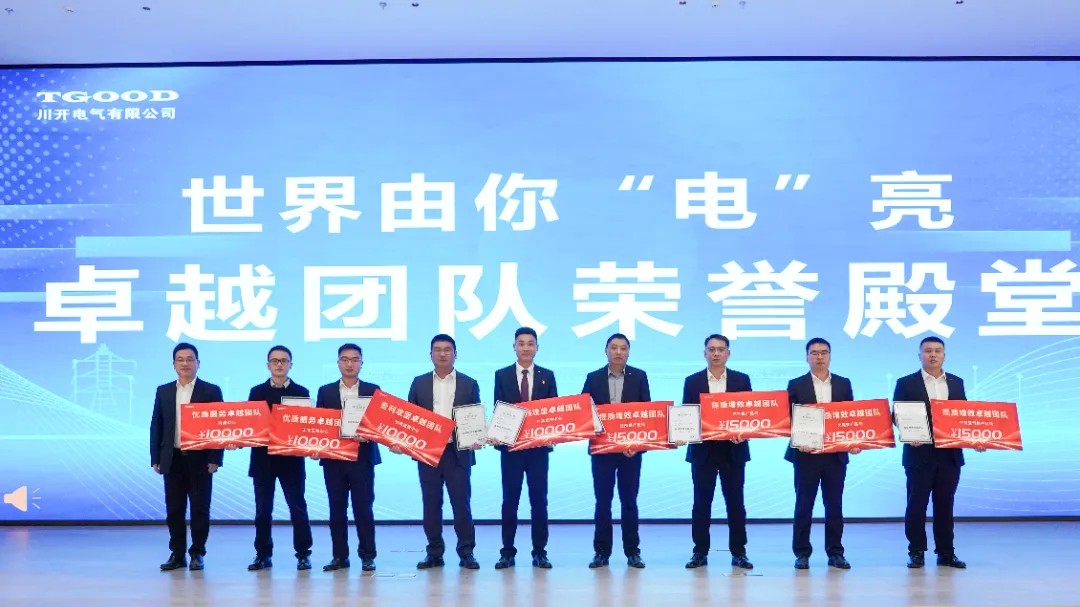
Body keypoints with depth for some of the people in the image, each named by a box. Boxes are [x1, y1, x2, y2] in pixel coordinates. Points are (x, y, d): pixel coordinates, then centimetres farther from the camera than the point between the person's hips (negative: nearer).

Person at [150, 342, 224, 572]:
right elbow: (156, 426, 10)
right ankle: (177, 554, 15)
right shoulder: (163, 391, 10)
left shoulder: (211, 391, 1)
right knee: (174, 509, 6)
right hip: (172, 460, 3)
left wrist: (215, 459, -10)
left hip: (200, 459, -3)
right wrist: (155, 459, 3)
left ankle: (197, 554, 11)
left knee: (200, 508, 1)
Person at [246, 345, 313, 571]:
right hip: (263, 458, 2)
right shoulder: (257, 392, 9)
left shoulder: (301, 392, 5)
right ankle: (263, 554, 14)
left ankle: (303, 554, 8)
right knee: (263, 509, 6)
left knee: (297, 507, 1)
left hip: (291, 458, -2)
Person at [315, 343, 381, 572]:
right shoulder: (325, 391, 10)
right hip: (333, 458, 2)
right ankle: (339, 556, 12)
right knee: (337, 509, 5)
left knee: (363, 508, -2)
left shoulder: (372, 390, 6)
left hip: (362, 457, -2)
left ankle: (367, 556, 5)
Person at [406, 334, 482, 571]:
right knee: (431, 504, 5)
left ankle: (466, 552, 6)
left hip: (458, 452, -2)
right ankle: (434, 552, 13)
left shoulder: (469, 384, 6)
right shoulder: (419, 383, 10)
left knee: (461, 502, -2)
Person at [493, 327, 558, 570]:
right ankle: (507, 552, 9)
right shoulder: (502, 375, 6)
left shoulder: (547, 376, 9)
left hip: (539, 445, 1)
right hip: (511, 444, -1)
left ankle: (539, 552, 10)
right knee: (510, 499, 2)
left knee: (539, 499, 3)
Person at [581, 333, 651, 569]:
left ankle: (632, 551, 11)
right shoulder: (593, 378, 5)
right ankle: (602, 551, 9)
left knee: (629, 500, 4)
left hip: (631, 446, 0)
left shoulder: (639, 377, 3)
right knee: (602, 500, 3)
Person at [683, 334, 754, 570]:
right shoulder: (692, 381, 5)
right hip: (702, 450, 0)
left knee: (735, 502, 3)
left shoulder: (742, 380, 5)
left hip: (733, 449, 0)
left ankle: (738, 552, 11)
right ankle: (700, 552, 10)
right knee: (701, 503, 3)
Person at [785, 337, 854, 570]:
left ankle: (835, 553, 13)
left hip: (836, 453, 2)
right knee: (804, 505, 2)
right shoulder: (796, 385, 2)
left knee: (834, 505, 6)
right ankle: (802, 553, 8)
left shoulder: (844, 384, 9)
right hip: (806, 453, -2)